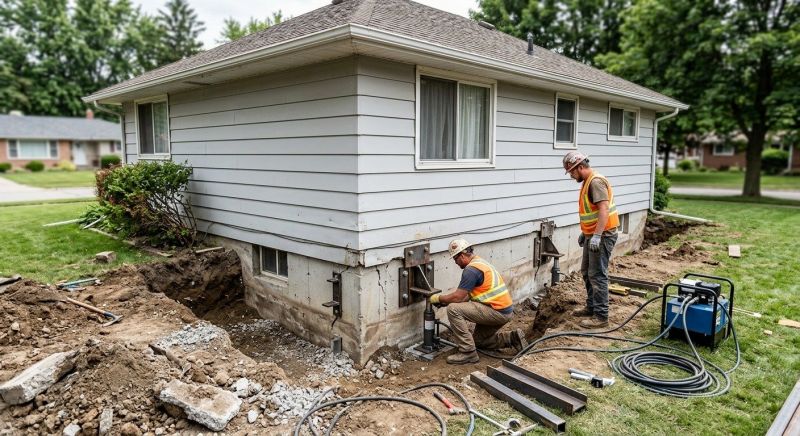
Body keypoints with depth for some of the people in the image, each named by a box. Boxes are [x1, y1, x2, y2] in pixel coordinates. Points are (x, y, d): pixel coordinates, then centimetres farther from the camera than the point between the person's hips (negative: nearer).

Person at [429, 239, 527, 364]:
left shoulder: (471, 269, -17)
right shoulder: (479, 262, 15)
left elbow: (458, 297, -18)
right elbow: (467, 296, 19)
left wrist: (439, 298, -1)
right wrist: (444, 301, 13)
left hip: (497, 312, -10)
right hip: (504, 310, 10)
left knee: (453, 310, -17)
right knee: (479, 341, 26)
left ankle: (468, 352, -11)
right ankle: (512, 338, 17)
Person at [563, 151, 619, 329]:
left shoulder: (596, 182, -18)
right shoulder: (588, 182, 14)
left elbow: (604, 209, -26)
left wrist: (597, 235, -31)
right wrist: (584, 232, 25)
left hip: (602, 235, -11)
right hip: (592, 235, 11)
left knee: (597, 275, -7)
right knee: (587, 272, 18)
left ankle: (601, 317, -1)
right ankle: (591, 307, 30)